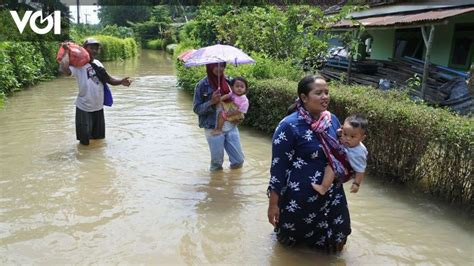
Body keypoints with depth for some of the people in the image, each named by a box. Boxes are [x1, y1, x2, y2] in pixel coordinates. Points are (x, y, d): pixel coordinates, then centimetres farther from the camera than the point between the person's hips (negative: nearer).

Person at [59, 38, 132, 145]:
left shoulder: (97, 63, 7)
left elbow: (108, 79, 11)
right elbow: (64, 69, -36)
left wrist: (121, 81, -8)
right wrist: (67, 51, -24)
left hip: (99, 107, 7)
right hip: (84, 108, -7)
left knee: (99, 138, 22)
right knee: (85, 141, 5)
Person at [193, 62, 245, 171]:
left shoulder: (228, 81, 2)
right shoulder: (202, 85, -8)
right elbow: (196, 109, -6)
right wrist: (211, 102, -21)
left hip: (231, 126, 3)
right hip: (214, 129, -3)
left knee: (238, 160, 6)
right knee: (216, 163, 6)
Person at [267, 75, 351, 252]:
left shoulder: (332, 120, -1)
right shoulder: (289, 126, -19)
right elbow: (278, 167, -16)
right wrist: (273, 203, -14)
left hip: (331, 193, 5)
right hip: (299, 195, -5)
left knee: (334, 239, 18)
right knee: (291, 237, 17)